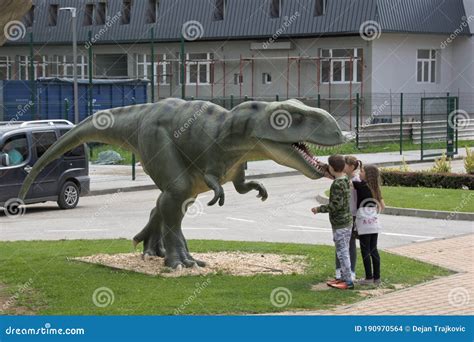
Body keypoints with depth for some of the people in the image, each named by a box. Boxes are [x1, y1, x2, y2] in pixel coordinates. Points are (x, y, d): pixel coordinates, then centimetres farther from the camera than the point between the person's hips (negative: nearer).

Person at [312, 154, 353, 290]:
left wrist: (319, 209, -13)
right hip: (346, 221, 10)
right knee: (342, 252, 16)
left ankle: (348, 281, 1)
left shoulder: (337, 184, -20)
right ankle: (344, 277, 24)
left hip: (340, 224, -10)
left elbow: (336, 205, -23)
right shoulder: (345, 180, 9)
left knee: (342, 252, -3)